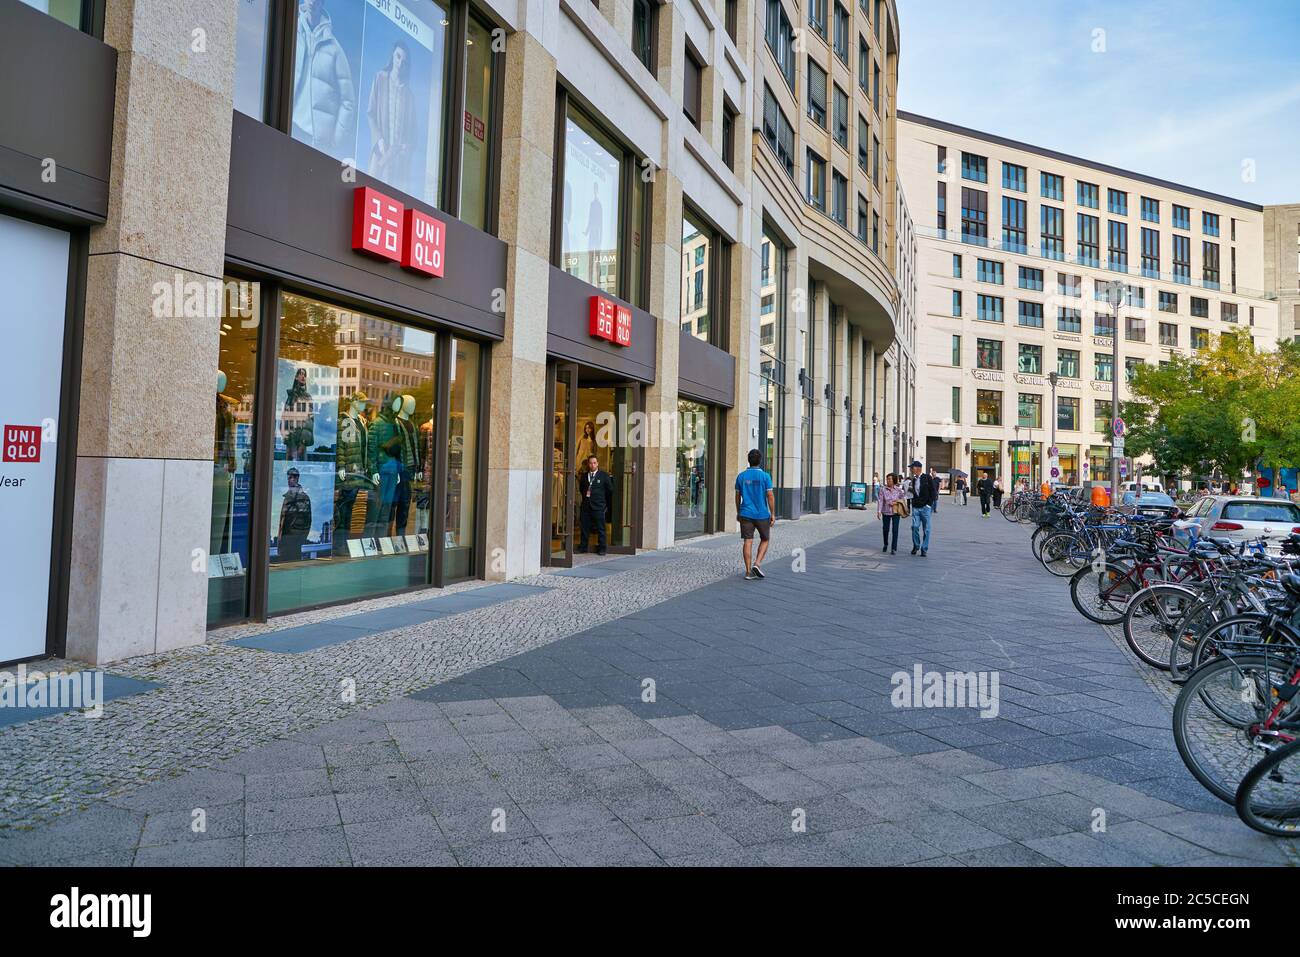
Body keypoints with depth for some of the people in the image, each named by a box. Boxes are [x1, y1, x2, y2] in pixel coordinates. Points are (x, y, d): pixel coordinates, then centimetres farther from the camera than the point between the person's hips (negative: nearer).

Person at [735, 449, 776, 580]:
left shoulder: (741, 476, 2)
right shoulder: (765, 476, -7)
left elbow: (737, 496, 8)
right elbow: (770, 496, -9)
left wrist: (738, 512, 18)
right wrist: (773, 514, -2)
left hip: (746, 514, 2)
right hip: (762, 514, -2)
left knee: (747, 542, 3)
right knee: (764, 540, 15)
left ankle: (748, 572, 2)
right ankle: (757, 564, -2)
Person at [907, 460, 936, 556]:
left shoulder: (927, 478, -3)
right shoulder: (913, 480, 12)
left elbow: (933, 491, -4)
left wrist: (929, 504, -9)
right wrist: (910, 489, -1)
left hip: (925, 507, -4)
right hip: (915, 507, 4)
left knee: (926, 529, 2)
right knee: (914, 527, -6)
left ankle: (924, 549, 9)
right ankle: (916, 546, 13)